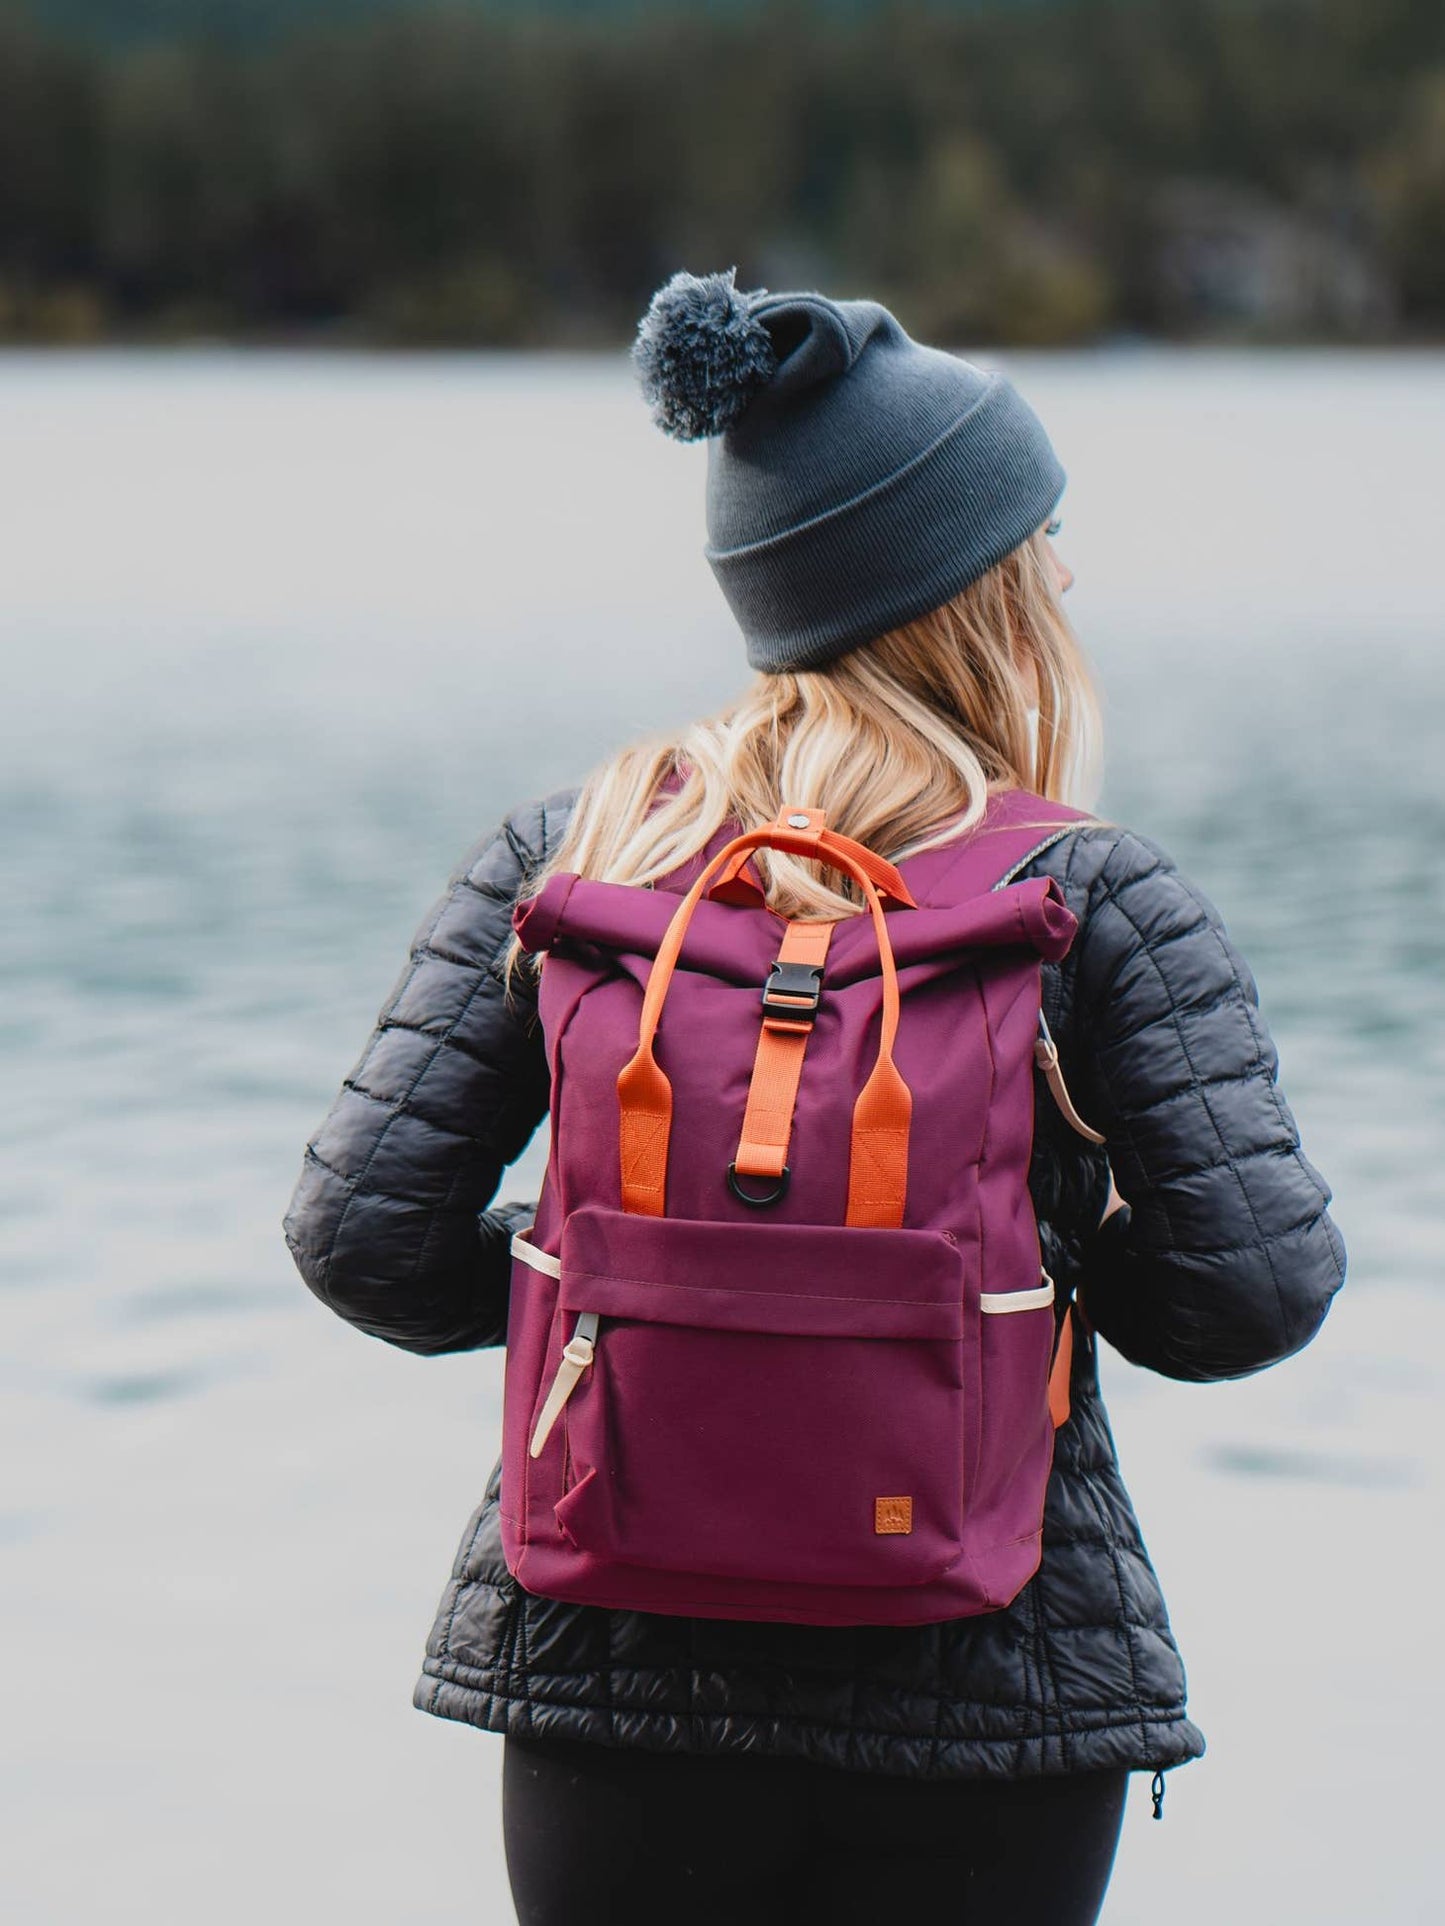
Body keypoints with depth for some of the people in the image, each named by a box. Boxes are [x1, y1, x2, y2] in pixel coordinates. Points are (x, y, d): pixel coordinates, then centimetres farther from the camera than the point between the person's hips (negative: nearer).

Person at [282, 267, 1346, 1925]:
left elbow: (363, 1234, -5)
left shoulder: (560, 856, -1)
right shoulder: (1102, 900, -7)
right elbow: (1260, 1287, -11)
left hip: (610, 1665, 2)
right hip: (994, 1703, -2)